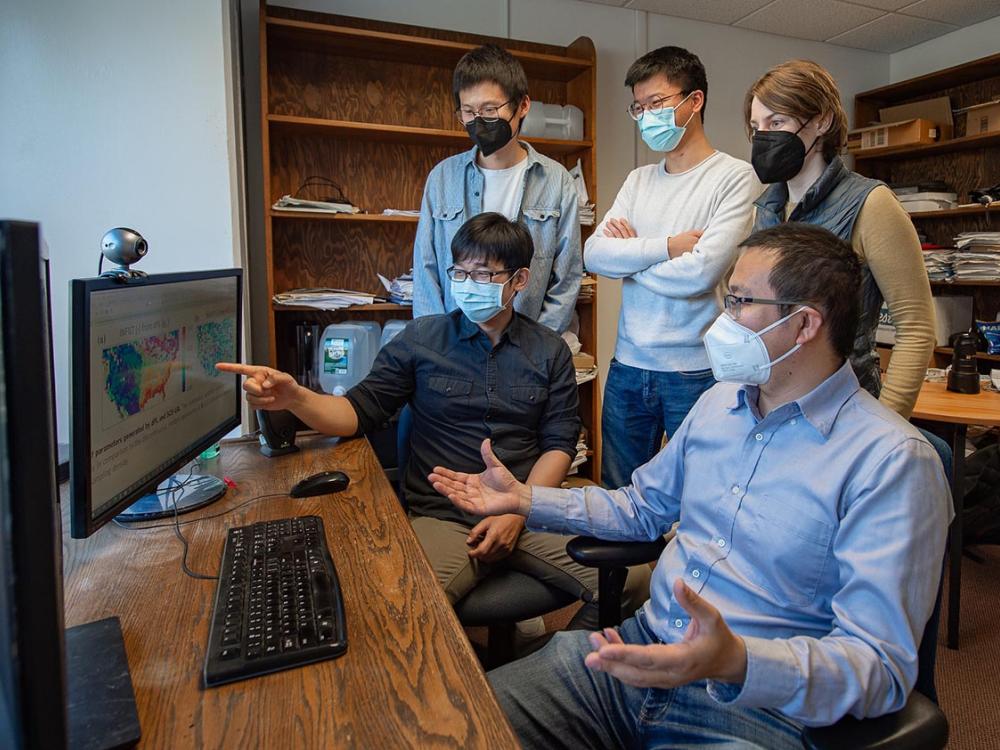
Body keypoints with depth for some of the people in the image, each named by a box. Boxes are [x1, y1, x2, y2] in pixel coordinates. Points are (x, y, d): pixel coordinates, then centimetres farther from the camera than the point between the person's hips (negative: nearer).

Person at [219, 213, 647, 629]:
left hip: (529, 514, 3)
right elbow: (359, 412, 5)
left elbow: (559, 444, 7)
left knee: (633, 581, -18)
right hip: (442, 517, -2)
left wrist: (517, 511, -7)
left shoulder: (550, 352, 11)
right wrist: (295, 398, -15)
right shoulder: (421, 339, 7)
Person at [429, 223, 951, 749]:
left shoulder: (892, 461, -14)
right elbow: (642, 507, 19)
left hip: (755, 707, -5)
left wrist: (736, 663, -35)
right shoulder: (720, 401, 8)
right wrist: (524, 500, 10)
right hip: (642, 650, 6)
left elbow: (884, 666, -17)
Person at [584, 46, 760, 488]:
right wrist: (666, 246, -12)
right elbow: (594, 255, -1)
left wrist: (629, 253, -4)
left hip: (695, 370, -5)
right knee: (617, 494, 16)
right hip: (628, 367, 5)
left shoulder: (735, 177, -5)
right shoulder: (638, 181, 12)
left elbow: (700, 273, -18)